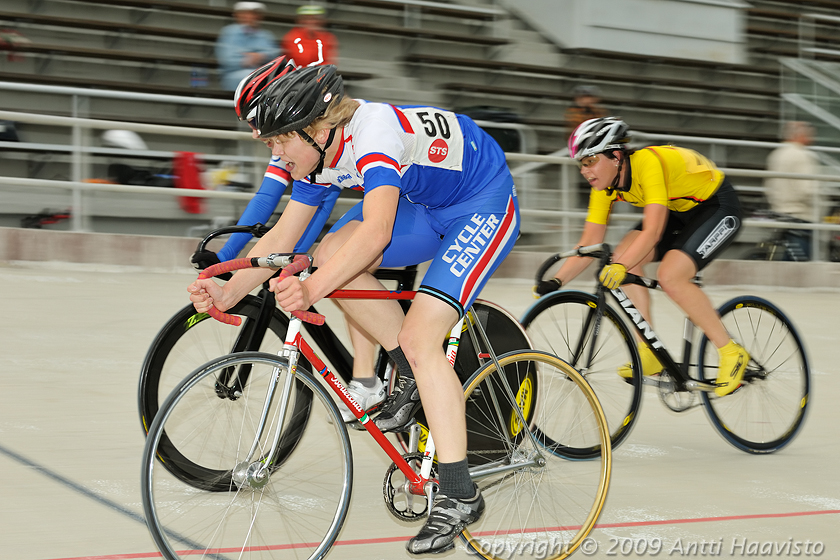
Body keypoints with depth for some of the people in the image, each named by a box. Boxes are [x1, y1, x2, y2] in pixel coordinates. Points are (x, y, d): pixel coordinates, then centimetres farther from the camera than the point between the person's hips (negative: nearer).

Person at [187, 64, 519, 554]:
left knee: (418, 338, -20)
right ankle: (415, 378, 3)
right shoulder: (318, 155, -5)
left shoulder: (374, 129, -32)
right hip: (426, 202, 8)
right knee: (332, 254, -12)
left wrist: (311, 289, -56)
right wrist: (226, 294, -13)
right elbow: (282, 237, 0)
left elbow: (377, 231, -45)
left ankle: (460, 496, -14)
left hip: (485, 205, -8)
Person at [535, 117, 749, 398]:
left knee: (670, 276, -26)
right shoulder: (605, 185, -9)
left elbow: (652, 231, -41)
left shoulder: (647, 163, -32)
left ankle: (731, 353, -12)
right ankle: (650, 355, -6)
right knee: (623, 257, -12)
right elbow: (588, 244, -9)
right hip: (680, 210, 8)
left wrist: (620, 267, -53)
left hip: (719, 207, -8)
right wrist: (555, 281, -20)